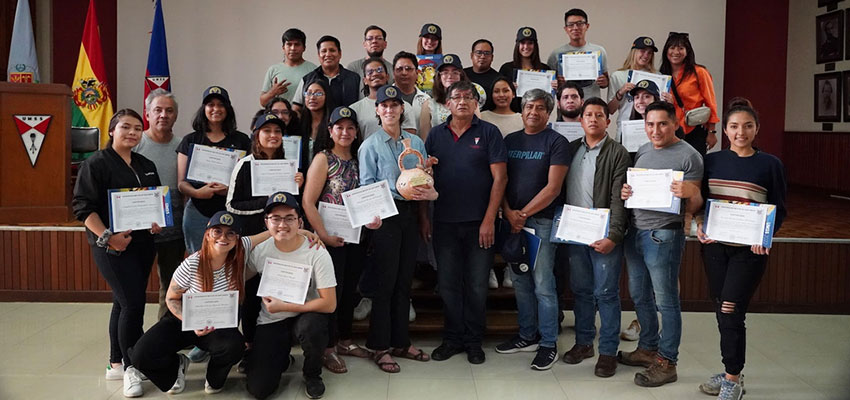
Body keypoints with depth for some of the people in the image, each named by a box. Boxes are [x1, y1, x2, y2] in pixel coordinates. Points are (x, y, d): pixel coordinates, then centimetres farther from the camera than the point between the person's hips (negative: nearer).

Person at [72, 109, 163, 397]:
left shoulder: (146, 166, 13)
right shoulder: (96, 164, -7)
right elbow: (83, 206, -13)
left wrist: (158, 221, 1)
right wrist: (107, 236, -21)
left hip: (143, 244, 7)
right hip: (113, 245, -7)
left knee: (123, 302, 14)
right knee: (133, 304, -11)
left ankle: (116, 364, 24)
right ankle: (130, 367, 4)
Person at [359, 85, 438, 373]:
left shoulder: (416, 142, 13)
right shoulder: (370, 145, 0)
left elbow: (426, 180, 12)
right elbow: (367, 186, -7)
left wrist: (430, 192, -12)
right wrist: (401, 191, -20)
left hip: (410, 212, 5)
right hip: (386, 215, -5)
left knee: (404, 279, 11)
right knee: (385, 280, -3)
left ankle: (401, 341, 22)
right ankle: (380, 347, 6)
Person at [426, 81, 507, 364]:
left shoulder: (488, 133, -1)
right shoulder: (436, 135, 8)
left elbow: (499, 178, -5)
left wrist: (489, 219, -11)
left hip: (479, 223, -3)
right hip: (444, 222, 3)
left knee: (477, 285, 5)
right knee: (448, 283, 9)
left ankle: (474, 341, 19)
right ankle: (452, 338, 23)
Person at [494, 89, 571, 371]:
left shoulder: (556, 142, -3)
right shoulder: (510, 141, 12)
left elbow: (553, 187, -10)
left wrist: (524, 213, -12)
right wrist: (508, 212, -5)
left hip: (543, 220, -5)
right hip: (513, 220, 5)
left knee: (543, 284, -4)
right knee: (520, 281, 11)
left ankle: (549, 343, 7)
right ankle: (527, 336, 24)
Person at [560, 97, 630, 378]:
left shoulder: (617, 153, -3)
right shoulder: (570, 149, 12)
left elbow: (619, 198, -10)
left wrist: (614, 236, -17)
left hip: (603, 234, -5)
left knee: (606, 292, 0)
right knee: (581, 289, 13)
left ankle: (608, 351, 10)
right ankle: (583, 342, 25)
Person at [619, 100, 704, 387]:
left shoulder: (688, 156, -8)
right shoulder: (642, 151, 12)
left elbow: (694, 208, -7)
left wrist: (690, 192, -28)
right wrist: (624, 193, 0)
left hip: (663, 235, -7)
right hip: (634, 232, 7)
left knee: (666, 301, 0)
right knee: (639, 296, 16)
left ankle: (666, 362, 9)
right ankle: (648, 348, 32)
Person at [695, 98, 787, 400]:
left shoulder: (770, 164, -3)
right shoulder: (712, 161, 5)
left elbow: (779, 209, 0)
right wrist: (699, 224, -9)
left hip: (748, 250, -3)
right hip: (714, 246, 4)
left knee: (731, 312, -8)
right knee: (722, 312, 10)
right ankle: (731, 372, 26)